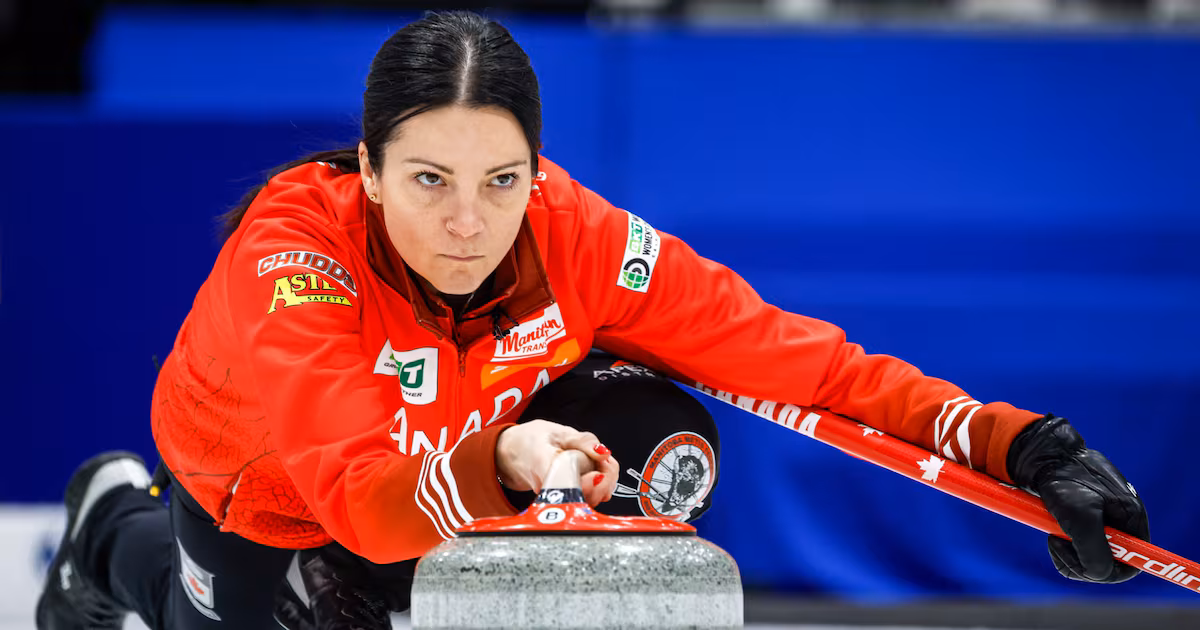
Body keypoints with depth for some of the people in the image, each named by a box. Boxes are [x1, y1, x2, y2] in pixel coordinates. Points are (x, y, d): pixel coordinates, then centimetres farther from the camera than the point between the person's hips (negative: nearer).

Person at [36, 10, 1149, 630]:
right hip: (257, 472, -3)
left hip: (458, 436, 3)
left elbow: (801, 362, -36)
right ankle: (114, 525, 43)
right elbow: (364, 489, -54)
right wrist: (496, 466, -74)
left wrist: (1021, 448, -47)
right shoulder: (288, 251, -44)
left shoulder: (575, 239, -35)